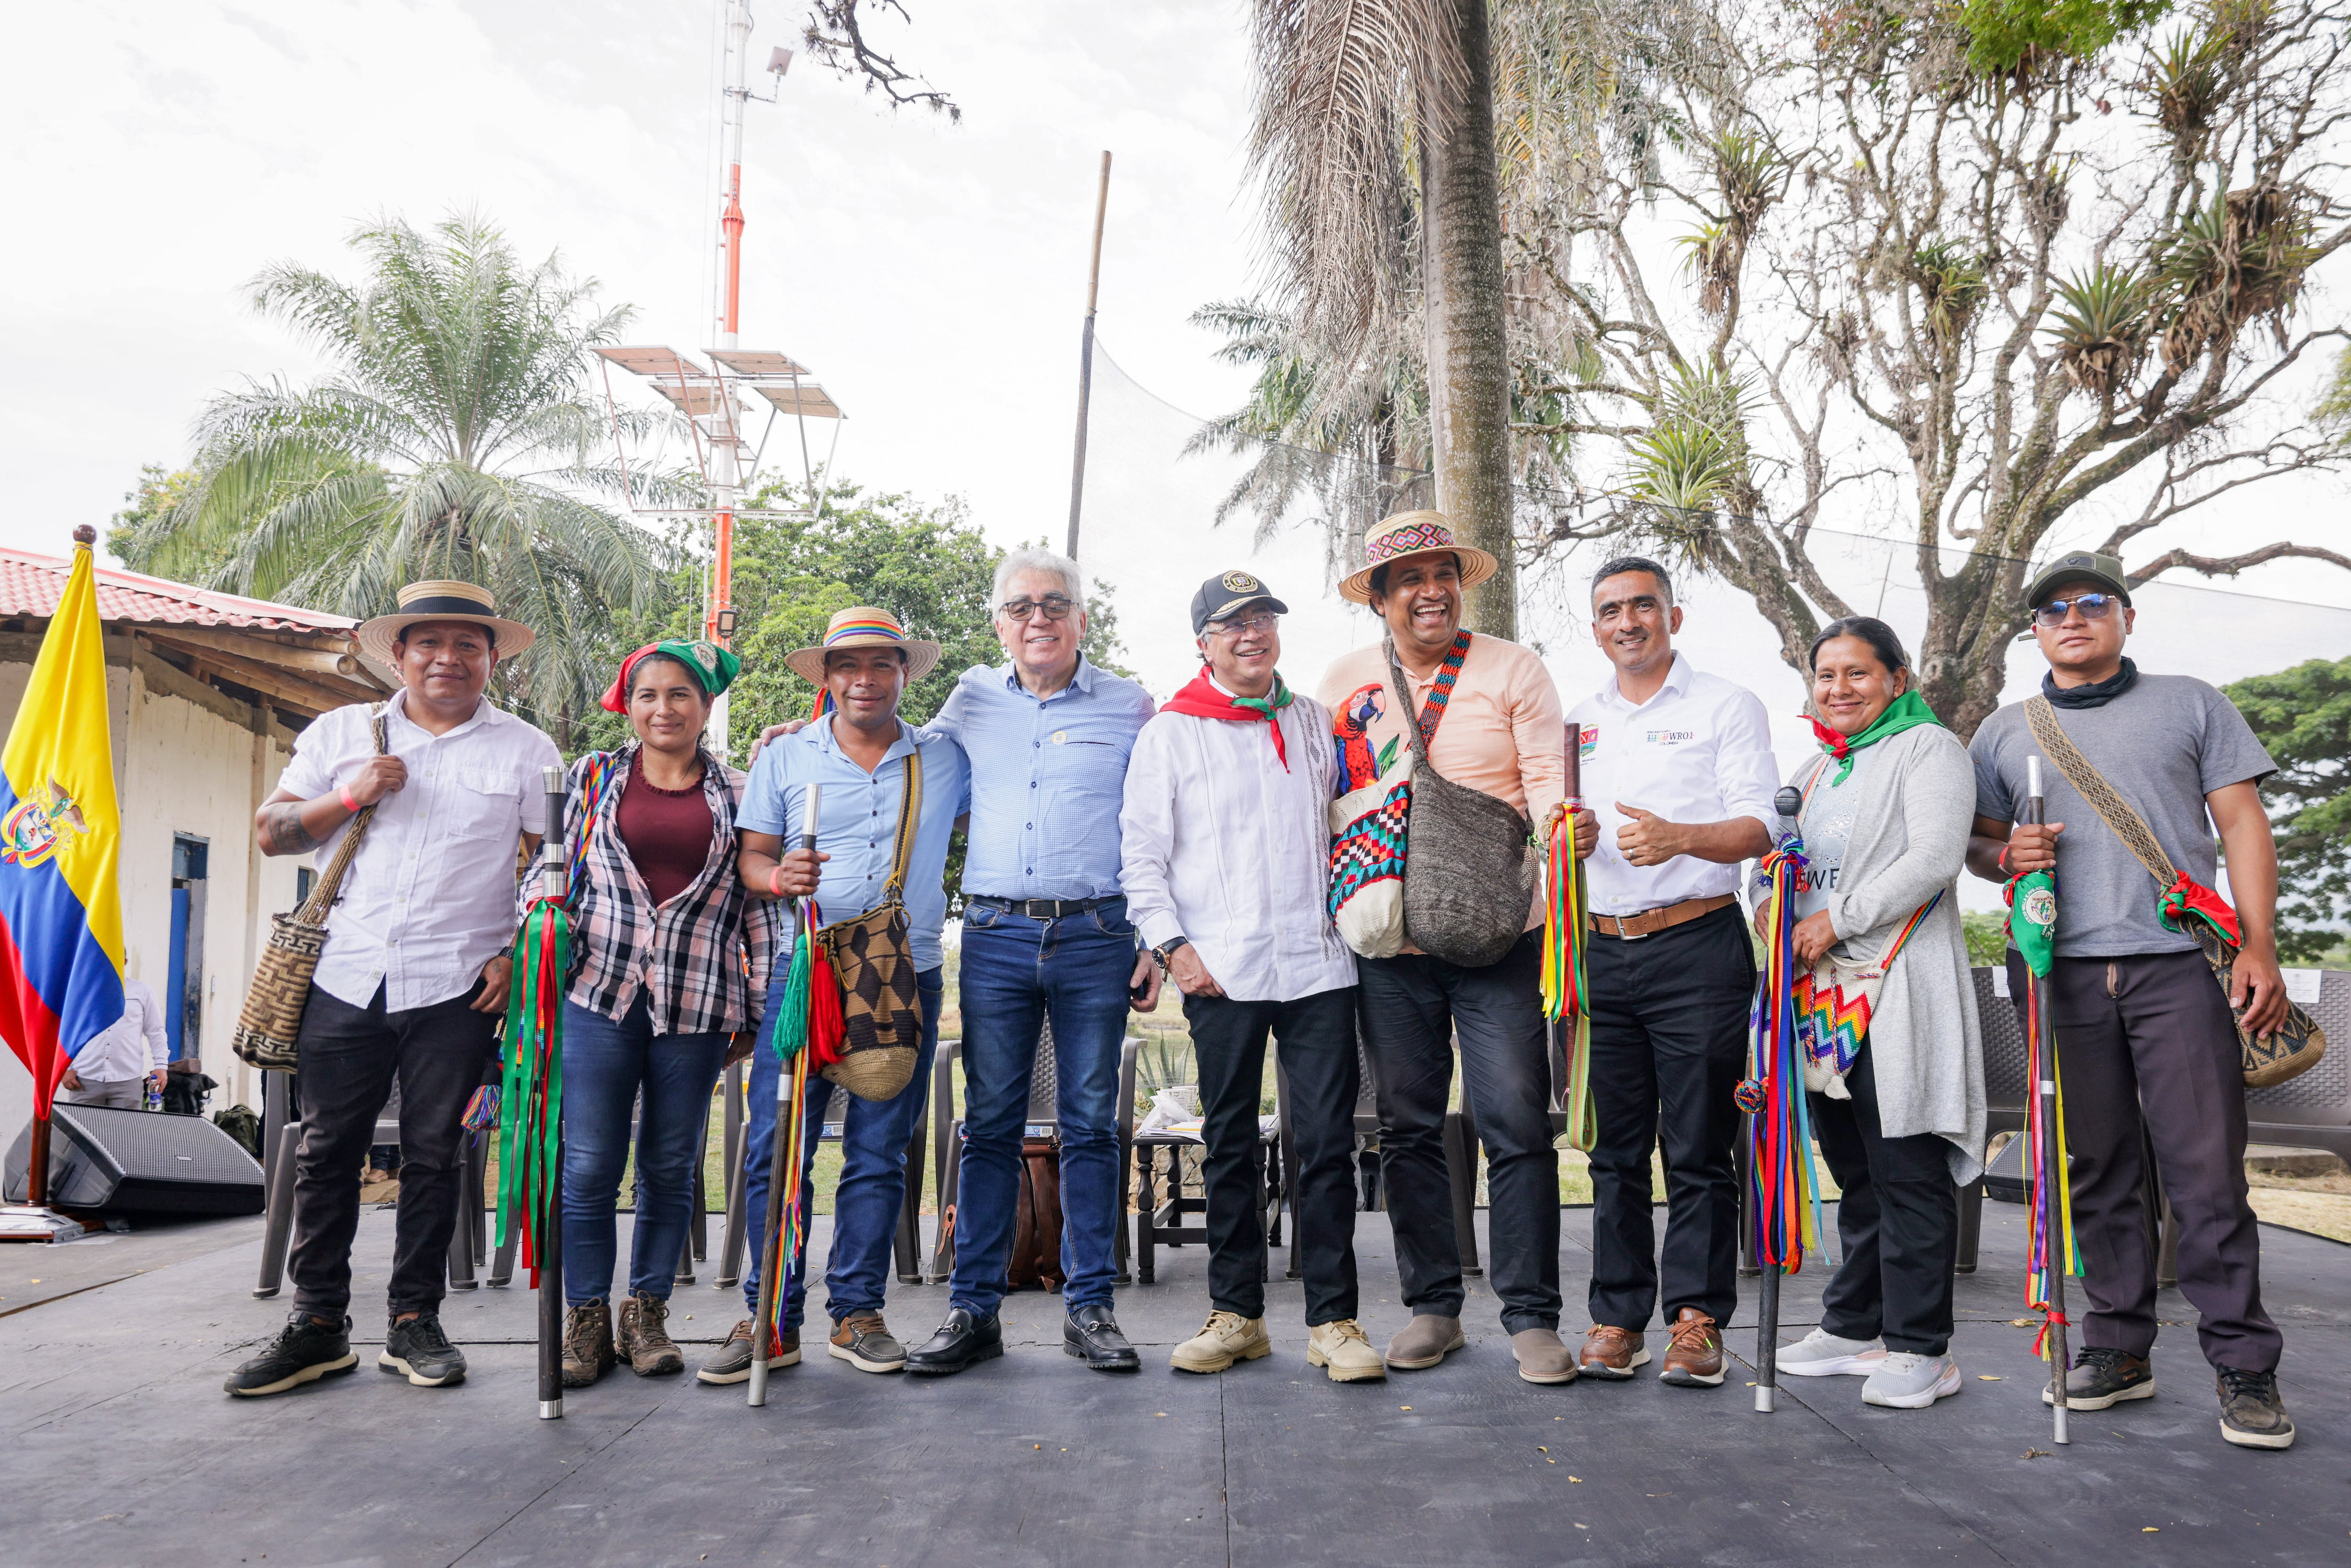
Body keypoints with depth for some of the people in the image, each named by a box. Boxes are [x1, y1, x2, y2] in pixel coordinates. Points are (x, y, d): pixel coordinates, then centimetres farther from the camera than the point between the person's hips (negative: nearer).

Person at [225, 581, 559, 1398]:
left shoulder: (525, 750, 6)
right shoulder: (342, 732, 13)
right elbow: (271, 831, 11)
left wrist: (518, 955, -8)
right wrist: (351, 797, -6)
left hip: (456, 989, -2)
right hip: (346, 977, 2)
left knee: (433, 1155, 4)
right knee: (326, 1150, 5)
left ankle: (414, 1321, 15)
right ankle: (317, 1325, 16)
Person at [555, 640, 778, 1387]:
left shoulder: (737, 793, 9)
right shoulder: (592, 777, 10)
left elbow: (757, 904, 9)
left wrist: (760, 1003, 5)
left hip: (699, 1003, 0)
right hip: (600, 993, 0)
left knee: (671, 1166, 8)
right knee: (589, 1165, -1)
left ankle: (647, 1313, 23)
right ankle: (587, 1317, 14)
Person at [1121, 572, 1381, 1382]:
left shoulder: (1316, 722, 14)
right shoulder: (1170, 733, 4)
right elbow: (1141, 854, 2)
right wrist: (1174, 946, -7)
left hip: (1318, 963, 2)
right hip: (1221, 972, -2)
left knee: (1328, 1142, 0)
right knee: (1231, 1146, 7)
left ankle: (1333, 1318, 10)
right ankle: (1236, 1314, 19)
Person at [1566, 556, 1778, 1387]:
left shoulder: (1725, 706, 4)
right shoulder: (1578, 723, 18)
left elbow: (1761, 825, -5)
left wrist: (1680, 837, -24)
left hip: (1698, 948, -4)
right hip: (1604, 952, 4)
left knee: (1698, 1146, -1)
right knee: (1616, 1146, 7)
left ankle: (1697, 1318, 9)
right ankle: (1617, 1318, 14)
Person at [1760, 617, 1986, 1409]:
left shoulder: (1929, 748, -2)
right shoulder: (1817, 768, 21)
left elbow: (1935, 858, -14)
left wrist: (1838, 918, -14)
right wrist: (1769, 904, 4)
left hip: (1899, 988, -7)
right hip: (1824, 989, 7)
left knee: (1907, 1171, -4)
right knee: (1855, 1169, 14)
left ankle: (1920, 1347, 4)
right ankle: (1853, 1325, 23)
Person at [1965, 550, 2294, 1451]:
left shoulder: (2190, 705, 13)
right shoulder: (2004, 733, 17)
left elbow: (2242, 823, 7)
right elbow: (1975, 844, 20)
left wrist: (2259, 946, -3)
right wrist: (2007, 855, -5)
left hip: (2178, 962, -2)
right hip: (2060, 971, 2)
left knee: (2206, 1167, -6)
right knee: (2097, 1167, 5)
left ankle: (2242, 1364, 3)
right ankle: (2120, 1346, 15)